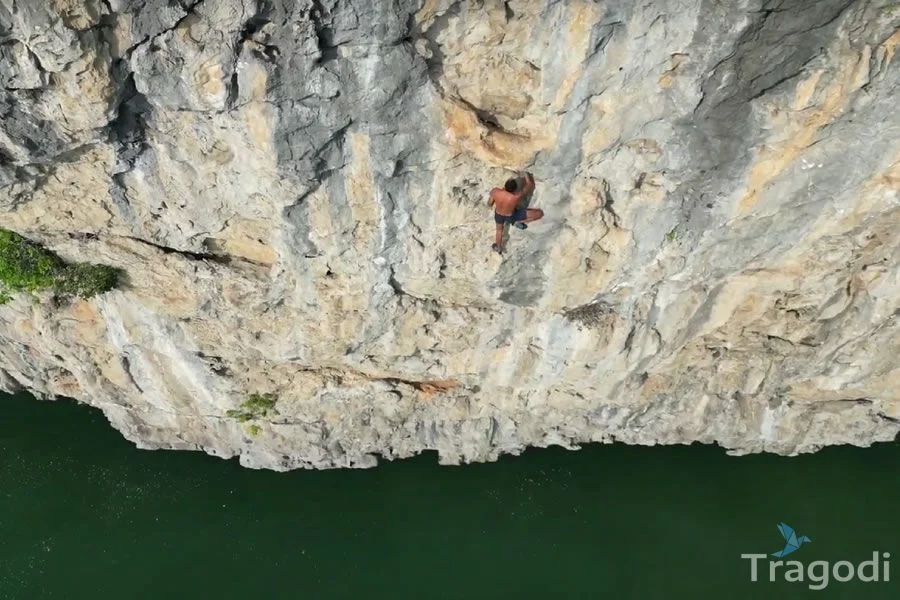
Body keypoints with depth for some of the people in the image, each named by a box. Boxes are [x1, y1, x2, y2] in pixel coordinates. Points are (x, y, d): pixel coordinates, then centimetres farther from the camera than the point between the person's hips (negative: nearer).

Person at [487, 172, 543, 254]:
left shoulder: (495, 191, -32)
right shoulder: (517, 197, -39)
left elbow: (489, 204, -11)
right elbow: (531, 186, -23)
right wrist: (528, 176, -4)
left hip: (498, 214, 3)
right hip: (511, 216, -3)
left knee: (499, 229, 36)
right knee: (540, 213, 0)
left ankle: (499, 249, 56)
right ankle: (518, 222, 12)